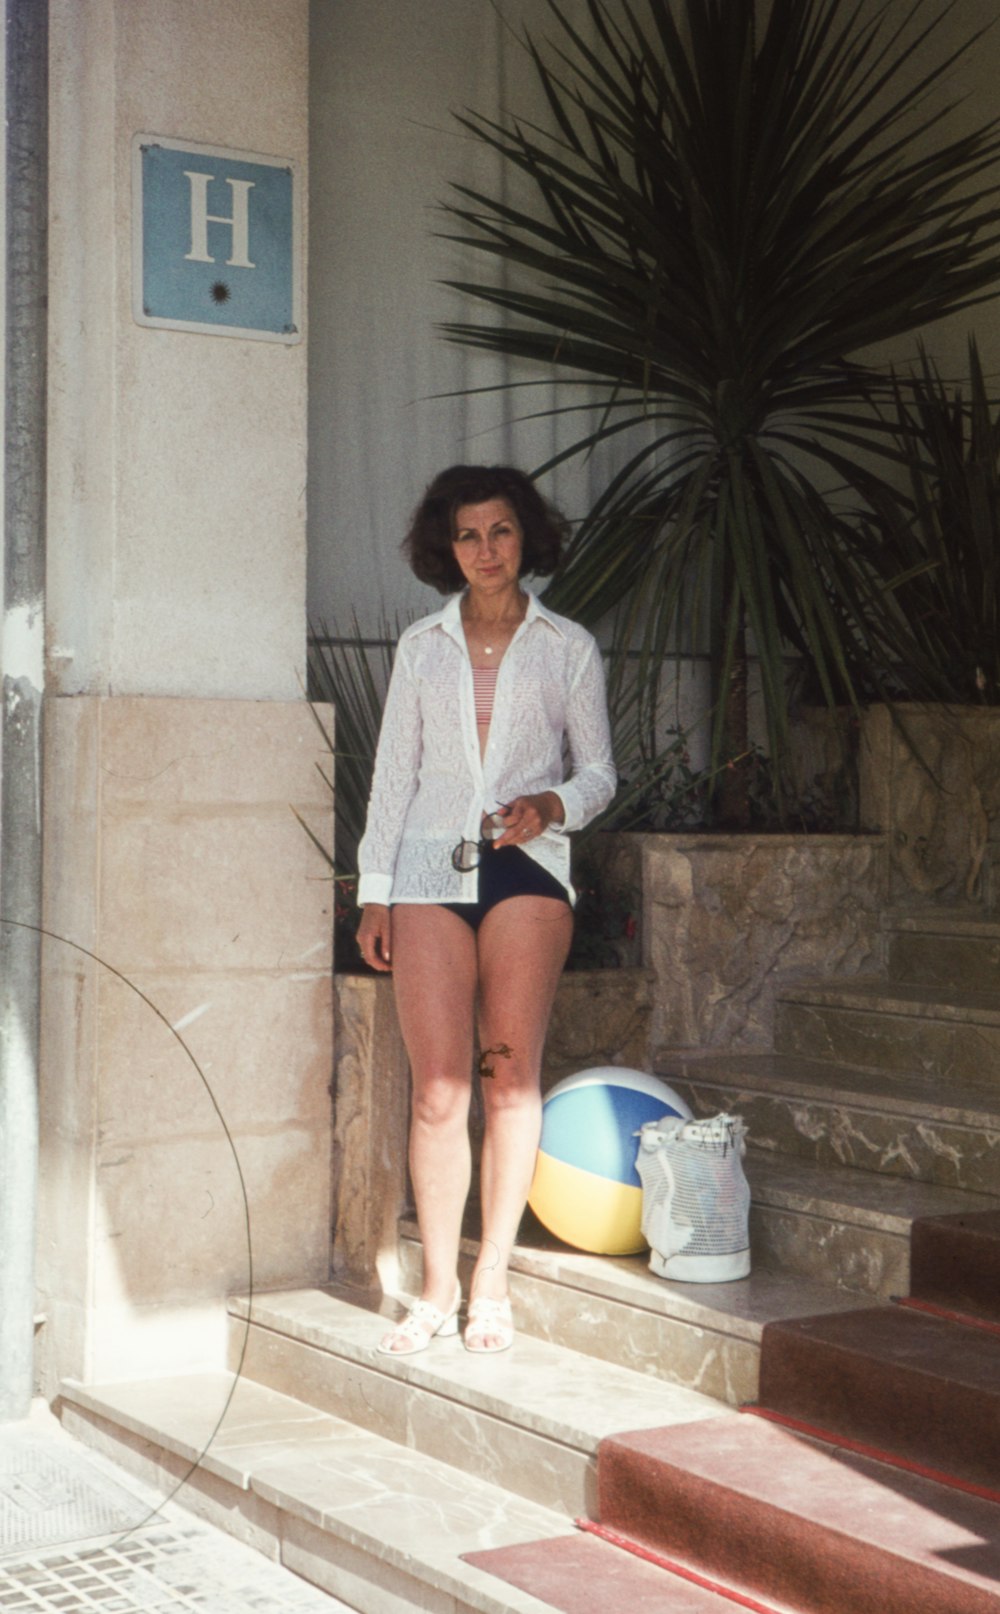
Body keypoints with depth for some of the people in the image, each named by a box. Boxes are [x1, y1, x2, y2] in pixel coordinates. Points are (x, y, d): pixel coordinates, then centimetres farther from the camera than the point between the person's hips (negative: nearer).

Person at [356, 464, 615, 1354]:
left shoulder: (567, 646, 9)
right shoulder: (421, 646, 14)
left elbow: (599, 771, 9)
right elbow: (394, 771, 13)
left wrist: (553, 804, -13)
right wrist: (376, 890, 7)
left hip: (526, 869, -1)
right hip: (431, 869, 1)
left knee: (511, 1074, -5)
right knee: (438, 1088, -4)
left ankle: (491, 1282, 4)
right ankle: (438, 1288, 3)